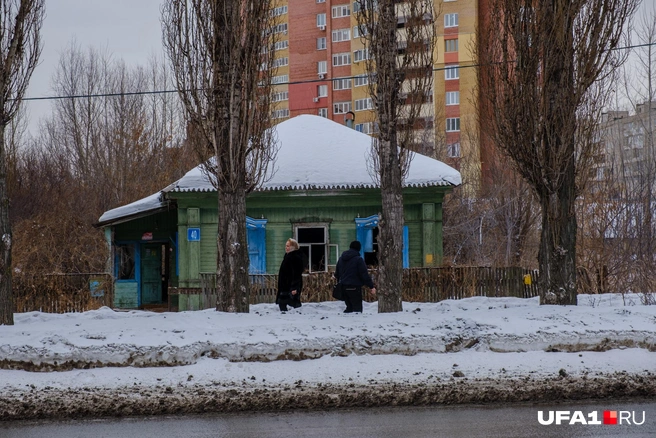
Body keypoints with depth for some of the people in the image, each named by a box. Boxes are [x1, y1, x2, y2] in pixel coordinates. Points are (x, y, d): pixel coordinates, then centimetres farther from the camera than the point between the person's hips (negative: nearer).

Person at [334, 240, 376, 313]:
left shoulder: (341, 259, 11)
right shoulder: (358, 259, -12)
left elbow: (336, 274, 20)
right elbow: (364, 274, -14)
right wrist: (371, 286, -9)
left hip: (343, 287, 7)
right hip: (354, 287, -7)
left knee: (349, 307, 15)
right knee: (357, 307, -5)